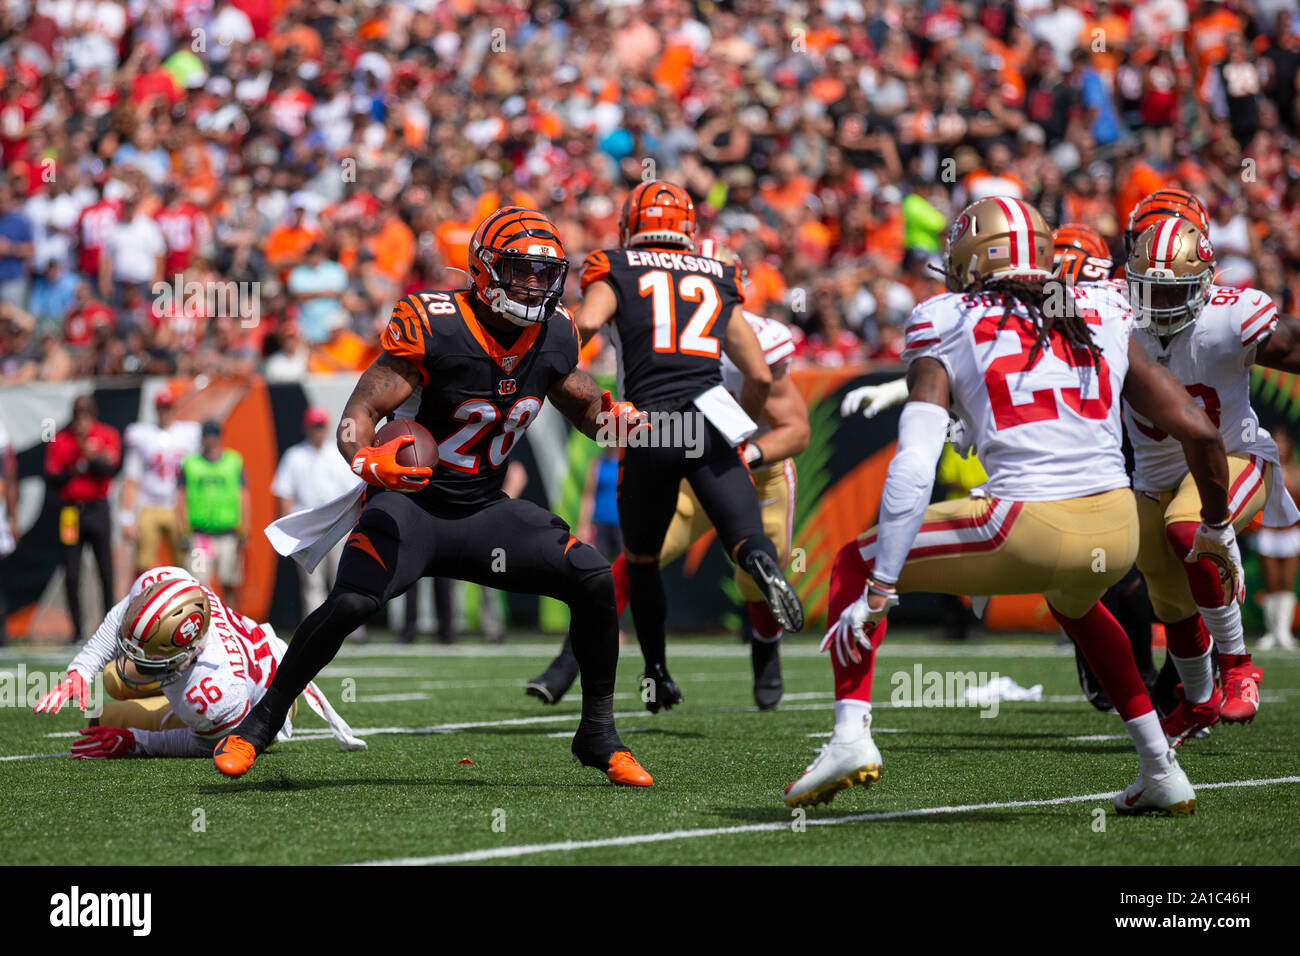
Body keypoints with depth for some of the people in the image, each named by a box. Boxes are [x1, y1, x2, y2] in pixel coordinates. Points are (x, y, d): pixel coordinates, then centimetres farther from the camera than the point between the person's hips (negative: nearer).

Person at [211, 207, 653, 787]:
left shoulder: (553, 336, -1)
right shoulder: (433, 326, -18)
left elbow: (584, 406, 18)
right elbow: (360, 414, -16)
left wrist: (610, 418, -7)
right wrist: (368, 460, -38)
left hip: (484, 513, 5)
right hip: (409, 503, -5)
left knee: (593, 577, -14)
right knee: (351, 602, -29)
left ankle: (598, 735, 2)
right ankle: (257, 725, -9)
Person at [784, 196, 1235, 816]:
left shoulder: (948, 334, 7)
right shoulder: (1102, 322, 17)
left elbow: (913, 469, -5)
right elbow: (1198, 431, 15)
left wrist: (878, 591, -4)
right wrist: (1217, 527, 32)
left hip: (1029, 530, -4)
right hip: (1117, 532, 4)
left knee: (854, 566, 17)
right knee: (1073, 601, 40)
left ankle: (851, 734, 0)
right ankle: (1160, 770, 35)